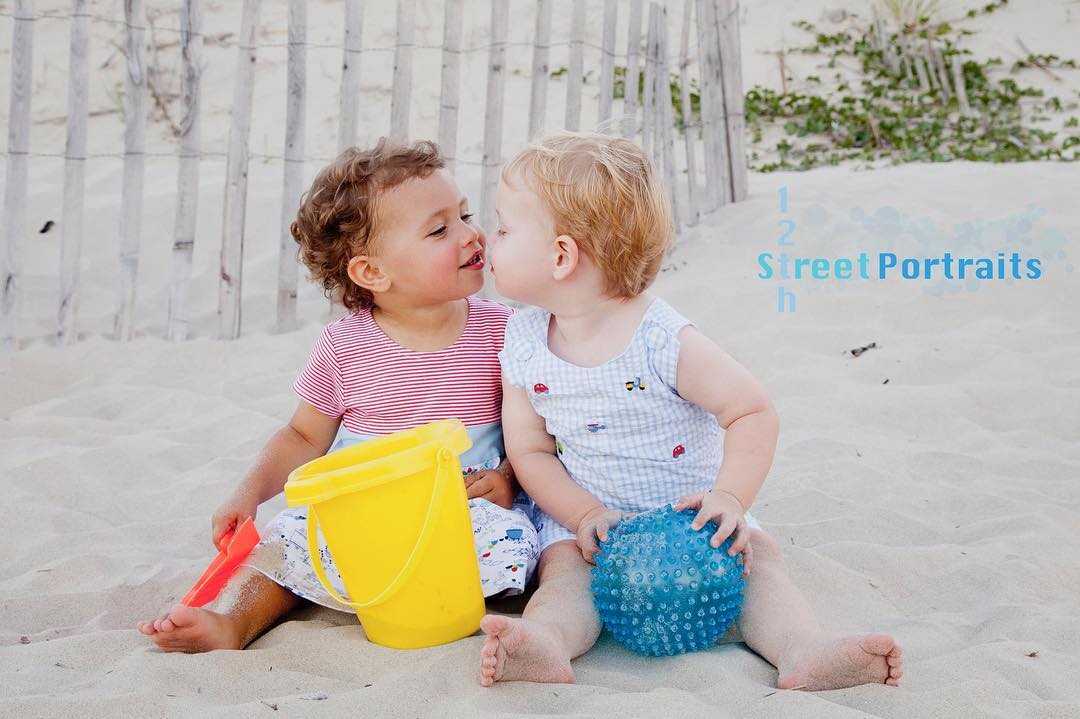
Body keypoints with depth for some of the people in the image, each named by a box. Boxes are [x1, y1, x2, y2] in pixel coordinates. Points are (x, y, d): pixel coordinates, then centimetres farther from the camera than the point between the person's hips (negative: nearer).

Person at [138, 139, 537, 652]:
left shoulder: (499, 330, -5)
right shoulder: (344, 347, -5)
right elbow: (305, 437, 7)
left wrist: (508, 478, -18)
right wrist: (250, 493, -8)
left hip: (469, 512, -1)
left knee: (511, 542, -29)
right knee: (289, 536, -17)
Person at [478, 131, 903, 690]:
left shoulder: (663, 341, -18)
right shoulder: (523, 343, -3)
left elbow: (754, 413, -15)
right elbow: (530, 451, -1)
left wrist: (730, 497, -29)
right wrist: (585, 515, -17)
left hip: (687, 513, -1)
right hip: (583, 518, 2)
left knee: (756, 553, -22)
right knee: (566, 565, -27)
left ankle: (802, 647, -38)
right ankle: (544, 643, -53)